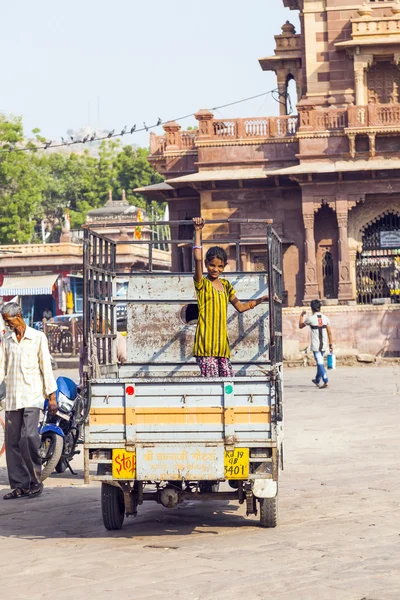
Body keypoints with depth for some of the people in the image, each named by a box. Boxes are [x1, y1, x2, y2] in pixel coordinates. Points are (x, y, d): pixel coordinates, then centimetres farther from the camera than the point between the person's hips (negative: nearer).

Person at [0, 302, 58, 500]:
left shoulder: (38, 338, 1)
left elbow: (46, 367, 0)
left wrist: (52, 396, -3)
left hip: (32, 396, -5)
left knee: (29, 436, -19)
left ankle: (36, 480, -4)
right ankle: (19, 485, 7)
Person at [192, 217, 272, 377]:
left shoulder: (225, 285, 17)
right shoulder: (202, 284, -1)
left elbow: (240, 307, 25)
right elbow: (197, 258, -17)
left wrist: (261, 300, 17)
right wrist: (198, 232, -18)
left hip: (222, 344, 6)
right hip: (206, 344, -6)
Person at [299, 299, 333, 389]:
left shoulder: (310, 319, -9)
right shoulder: (325, 318, 2)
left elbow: (300, 326, 9)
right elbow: (329, 333, 3)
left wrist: (302, 315, 22)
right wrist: (331, 344, 10)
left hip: (315, 346, -5)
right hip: (324, 345, 5)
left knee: (320, 363, -6)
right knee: (320, 362, 20)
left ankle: (325, 381, -15)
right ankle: (317, 380, 33)